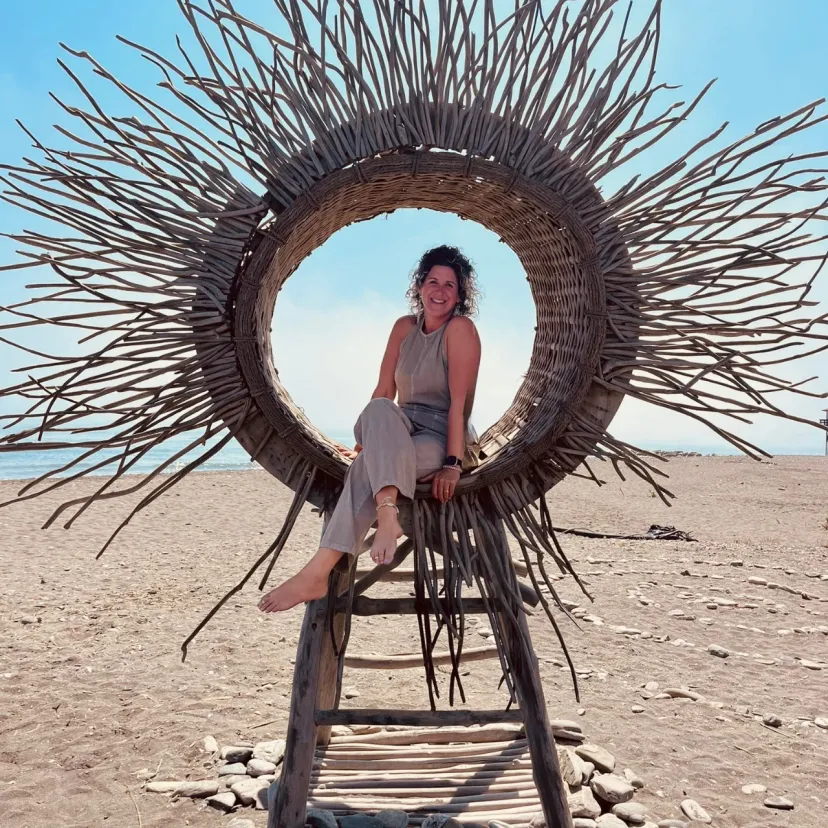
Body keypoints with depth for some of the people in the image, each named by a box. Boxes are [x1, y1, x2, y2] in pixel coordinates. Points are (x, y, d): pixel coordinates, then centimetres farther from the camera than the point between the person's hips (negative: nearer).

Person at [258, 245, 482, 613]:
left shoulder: (460, 329, -10)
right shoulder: (404, 327, 8)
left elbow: (459, 401, -18)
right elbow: (384, 392, 9)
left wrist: (453, 464, -23)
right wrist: (369, 440, 5)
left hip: (440, 439, -4)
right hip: (399, 435, 5)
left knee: (366, 468, -34)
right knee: (379, 410, -34)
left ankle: (318, 572, -43)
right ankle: (387, 515, -52)